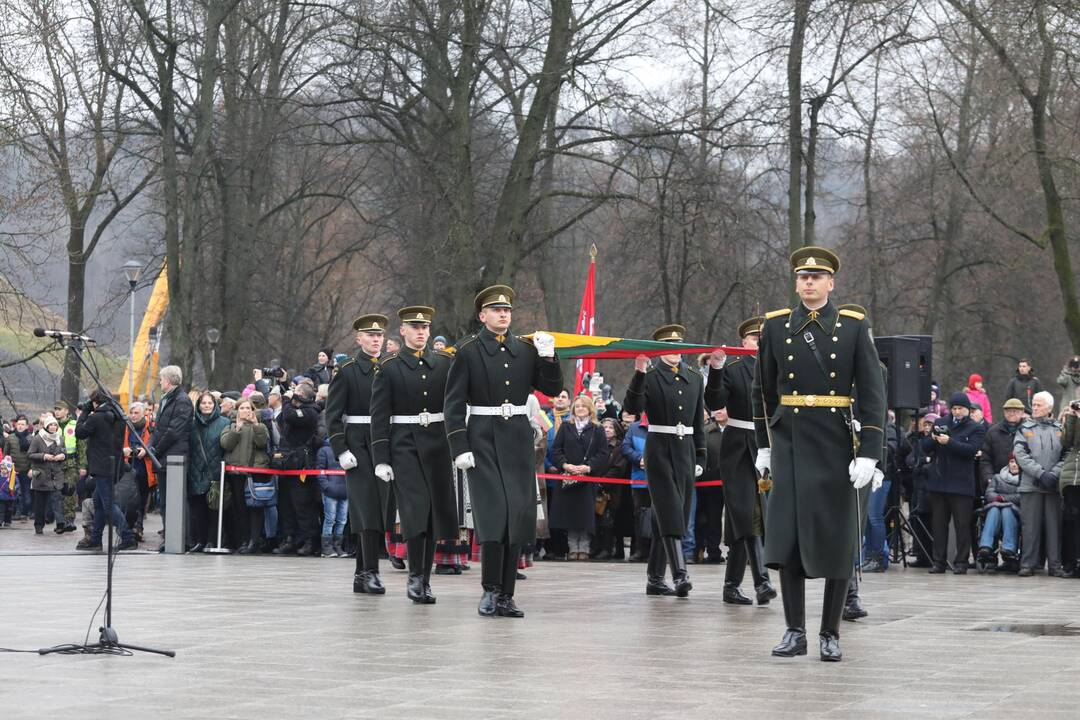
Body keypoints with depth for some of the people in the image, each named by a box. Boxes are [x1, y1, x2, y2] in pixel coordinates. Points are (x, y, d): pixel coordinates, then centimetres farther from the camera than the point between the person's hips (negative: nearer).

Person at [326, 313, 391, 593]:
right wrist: (341, 451, -13)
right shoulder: (347, 372, -1)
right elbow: (333, 415, -4)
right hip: (358, 446, -5)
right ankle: (370, 572, -13)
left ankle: (362, 575, 11)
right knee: (367, 507, -12)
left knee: (378, 508, 5)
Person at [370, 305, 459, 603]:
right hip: (405, 446, -3)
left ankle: (425, 580, 16)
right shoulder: (389, 368, 1)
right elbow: (379, 416, -1)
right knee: (415, 511, -13)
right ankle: (415, 577, -4)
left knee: (436, 512, 5)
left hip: (438, 444, 3)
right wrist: (381, 460, -7)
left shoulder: (446, 362, 8)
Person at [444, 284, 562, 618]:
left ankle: (506, 594, 9)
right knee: (492, 514, -10)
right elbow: (454, 403, -3)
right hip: (483, 439, -4)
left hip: (518, 439, 4)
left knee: (518, 515, 2)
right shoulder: (468, 351, -1)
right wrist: (459, 448, -10)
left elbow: (552, 389, 8)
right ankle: (490, 591, -1)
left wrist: (547, 356, -7)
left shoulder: (526, 349, 10)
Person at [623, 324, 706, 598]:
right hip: (659, 450, -5)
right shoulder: (649, 376, 0)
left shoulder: (695, 378, 14)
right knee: (670, 513, -14)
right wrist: (639, 374, -24)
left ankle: (654, 578, 14)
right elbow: (632, 408, -15)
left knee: (671, 515, 7)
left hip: (685, 452, 5)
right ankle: (680, 575, -20)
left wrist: (700, 457, 13)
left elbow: (699, 421, 17)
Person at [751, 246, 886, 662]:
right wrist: (764, 445, 15)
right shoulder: (776, 326, 7)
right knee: (787, 538, -2)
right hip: (789, 444, 2)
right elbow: (763, 391, 15)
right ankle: (795, 632, 7)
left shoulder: (853, 326, 1)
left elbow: (872, 393, -3)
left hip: (836, 446, -1)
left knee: (837, 542, 2)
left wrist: (869, 453, -10)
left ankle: (831, 634, 11)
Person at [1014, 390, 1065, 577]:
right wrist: (1040, 473, -12)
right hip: (1031, 484, -1)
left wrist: (1054, 474, -12)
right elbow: (1021, 455, -2)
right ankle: (1028, 564, 2)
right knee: (1030, 526, -2)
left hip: (1054, 485, 1)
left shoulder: (1060, 429, 11)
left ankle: (1055, 565, 5)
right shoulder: (1025, 428, 9)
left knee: (1054, 525, 1)